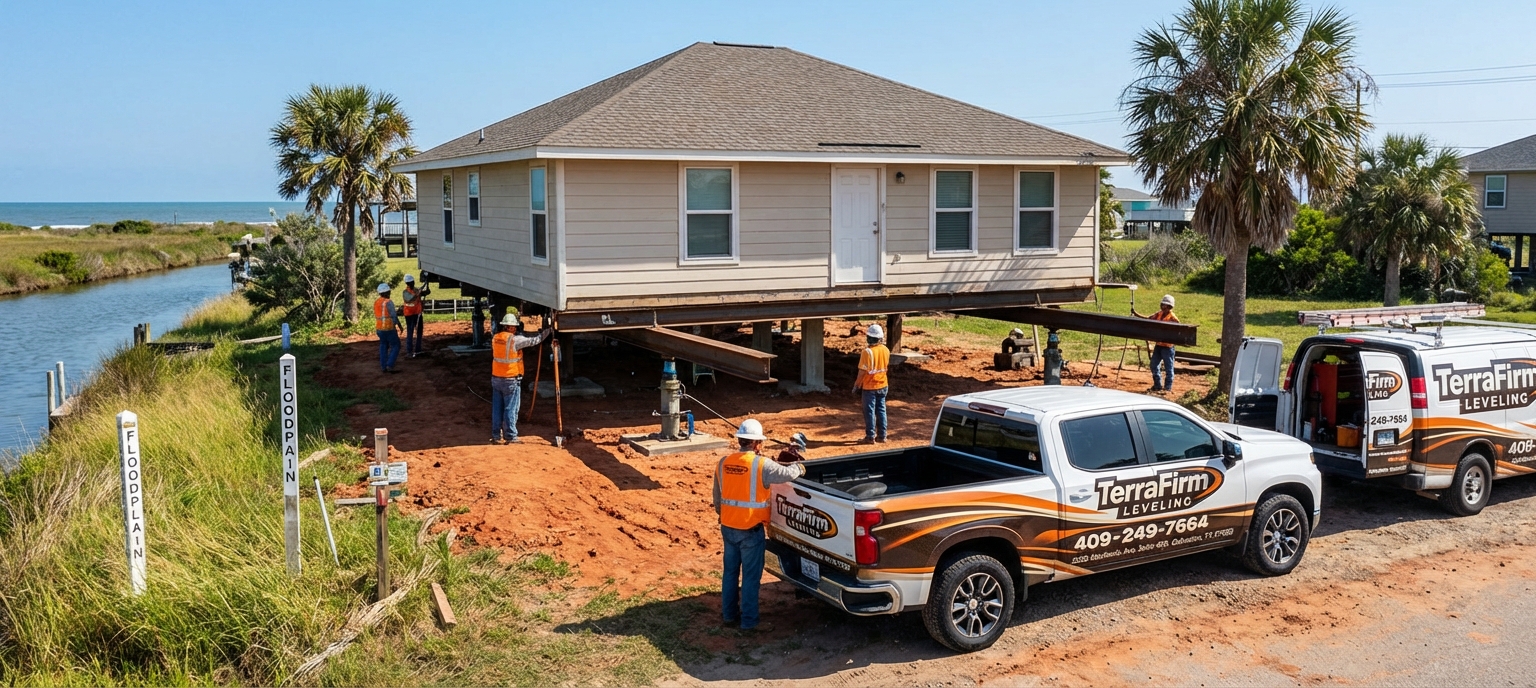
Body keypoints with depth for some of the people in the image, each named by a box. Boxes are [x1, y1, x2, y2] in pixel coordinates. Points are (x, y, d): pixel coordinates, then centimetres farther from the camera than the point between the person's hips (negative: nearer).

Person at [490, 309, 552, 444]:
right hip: (510, 380, -7)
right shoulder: (514, 340, -16)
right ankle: (510, 437, 6)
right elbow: (533, 341, -13)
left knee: (497, 408, 11)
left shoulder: (495, 338, 4)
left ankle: (496, 436, 16)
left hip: (496, 378, 7)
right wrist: (547, 332, -1)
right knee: (511, 409, 1)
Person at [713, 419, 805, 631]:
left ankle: (729, 614, 29)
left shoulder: (723, 463, 1)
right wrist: (799, 467, 13)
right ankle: (748, 620, 13)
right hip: (751, 530, -6)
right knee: (750, 576, 6)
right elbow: (786, 474, -9)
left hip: (728, 528, 6)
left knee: (730, 572, 18)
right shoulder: (761, 465, -18)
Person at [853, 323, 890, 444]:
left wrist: (856, 385, -8)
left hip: (869, 387, -6)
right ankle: (882, 435, 18)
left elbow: (862, 372, -17)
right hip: (883, 386, 6)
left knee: (870, 412, 3)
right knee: (881, 410, 13)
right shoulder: (885, 350, -2)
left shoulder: (867, 351, -21)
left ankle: (870, 437, 7)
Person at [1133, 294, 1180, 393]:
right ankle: (1158, 385, 27)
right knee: (1154, 365, 14)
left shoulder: (1173, 318, -15)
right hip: (1158, 345, 8)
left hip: (1167, 346, -8)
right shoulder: (1159, 314, 7)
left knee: (1168, 368, 2)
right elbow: (1148, 319, 12)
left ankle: (1168, 387, 11)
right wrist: (1135, 314, 5)